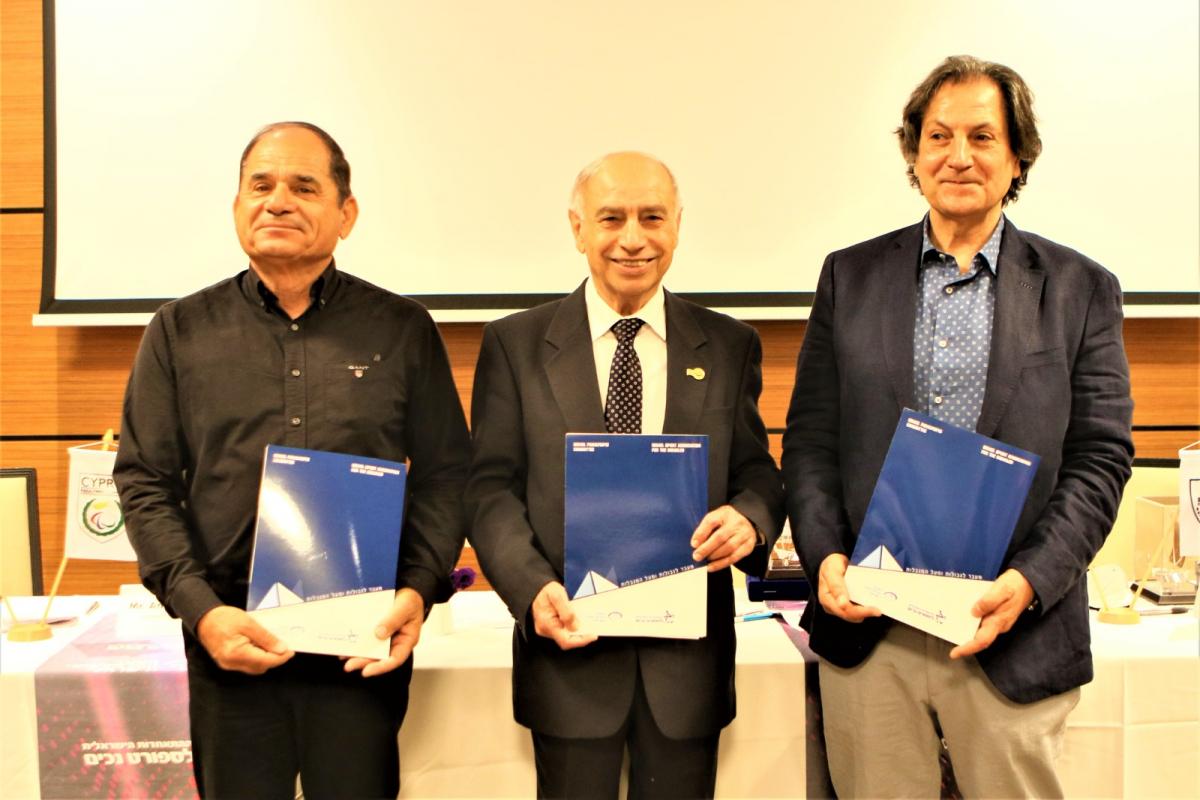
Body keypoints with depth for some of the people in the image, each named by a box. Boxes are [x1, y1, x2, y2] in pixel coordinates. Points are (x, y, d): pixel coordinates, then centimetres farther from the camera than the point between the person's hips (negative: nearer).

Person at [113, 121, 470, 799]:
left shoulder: (403, 330, 4)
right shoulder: (181, 331, 6)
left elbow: (447, 474, 3)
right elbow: (144, 481, 4)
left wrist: (420, 590, -11)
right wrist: (199, 609, -9)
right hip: (230, 645, 1)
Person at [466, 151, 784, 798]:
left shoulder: (730, 346, 6)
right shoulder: (514, 344, 2)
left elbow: (757, 473, 8)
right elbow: (491, 487, -2)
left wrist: (751, 518, -16)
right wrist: (532, 588, -17)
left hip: (689, 654, 1)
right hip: (569, 647, -1)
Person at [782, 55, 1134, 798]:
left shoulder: (1081, 289, 4)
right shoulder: (850, 276, 7)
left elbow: (1101, 458, 0)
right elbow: (810, 437, 5)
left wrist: (1030, 580, -13)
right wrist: (824, 556, -9)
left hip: (1013, 635, 0)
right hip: (868, 630, 1)